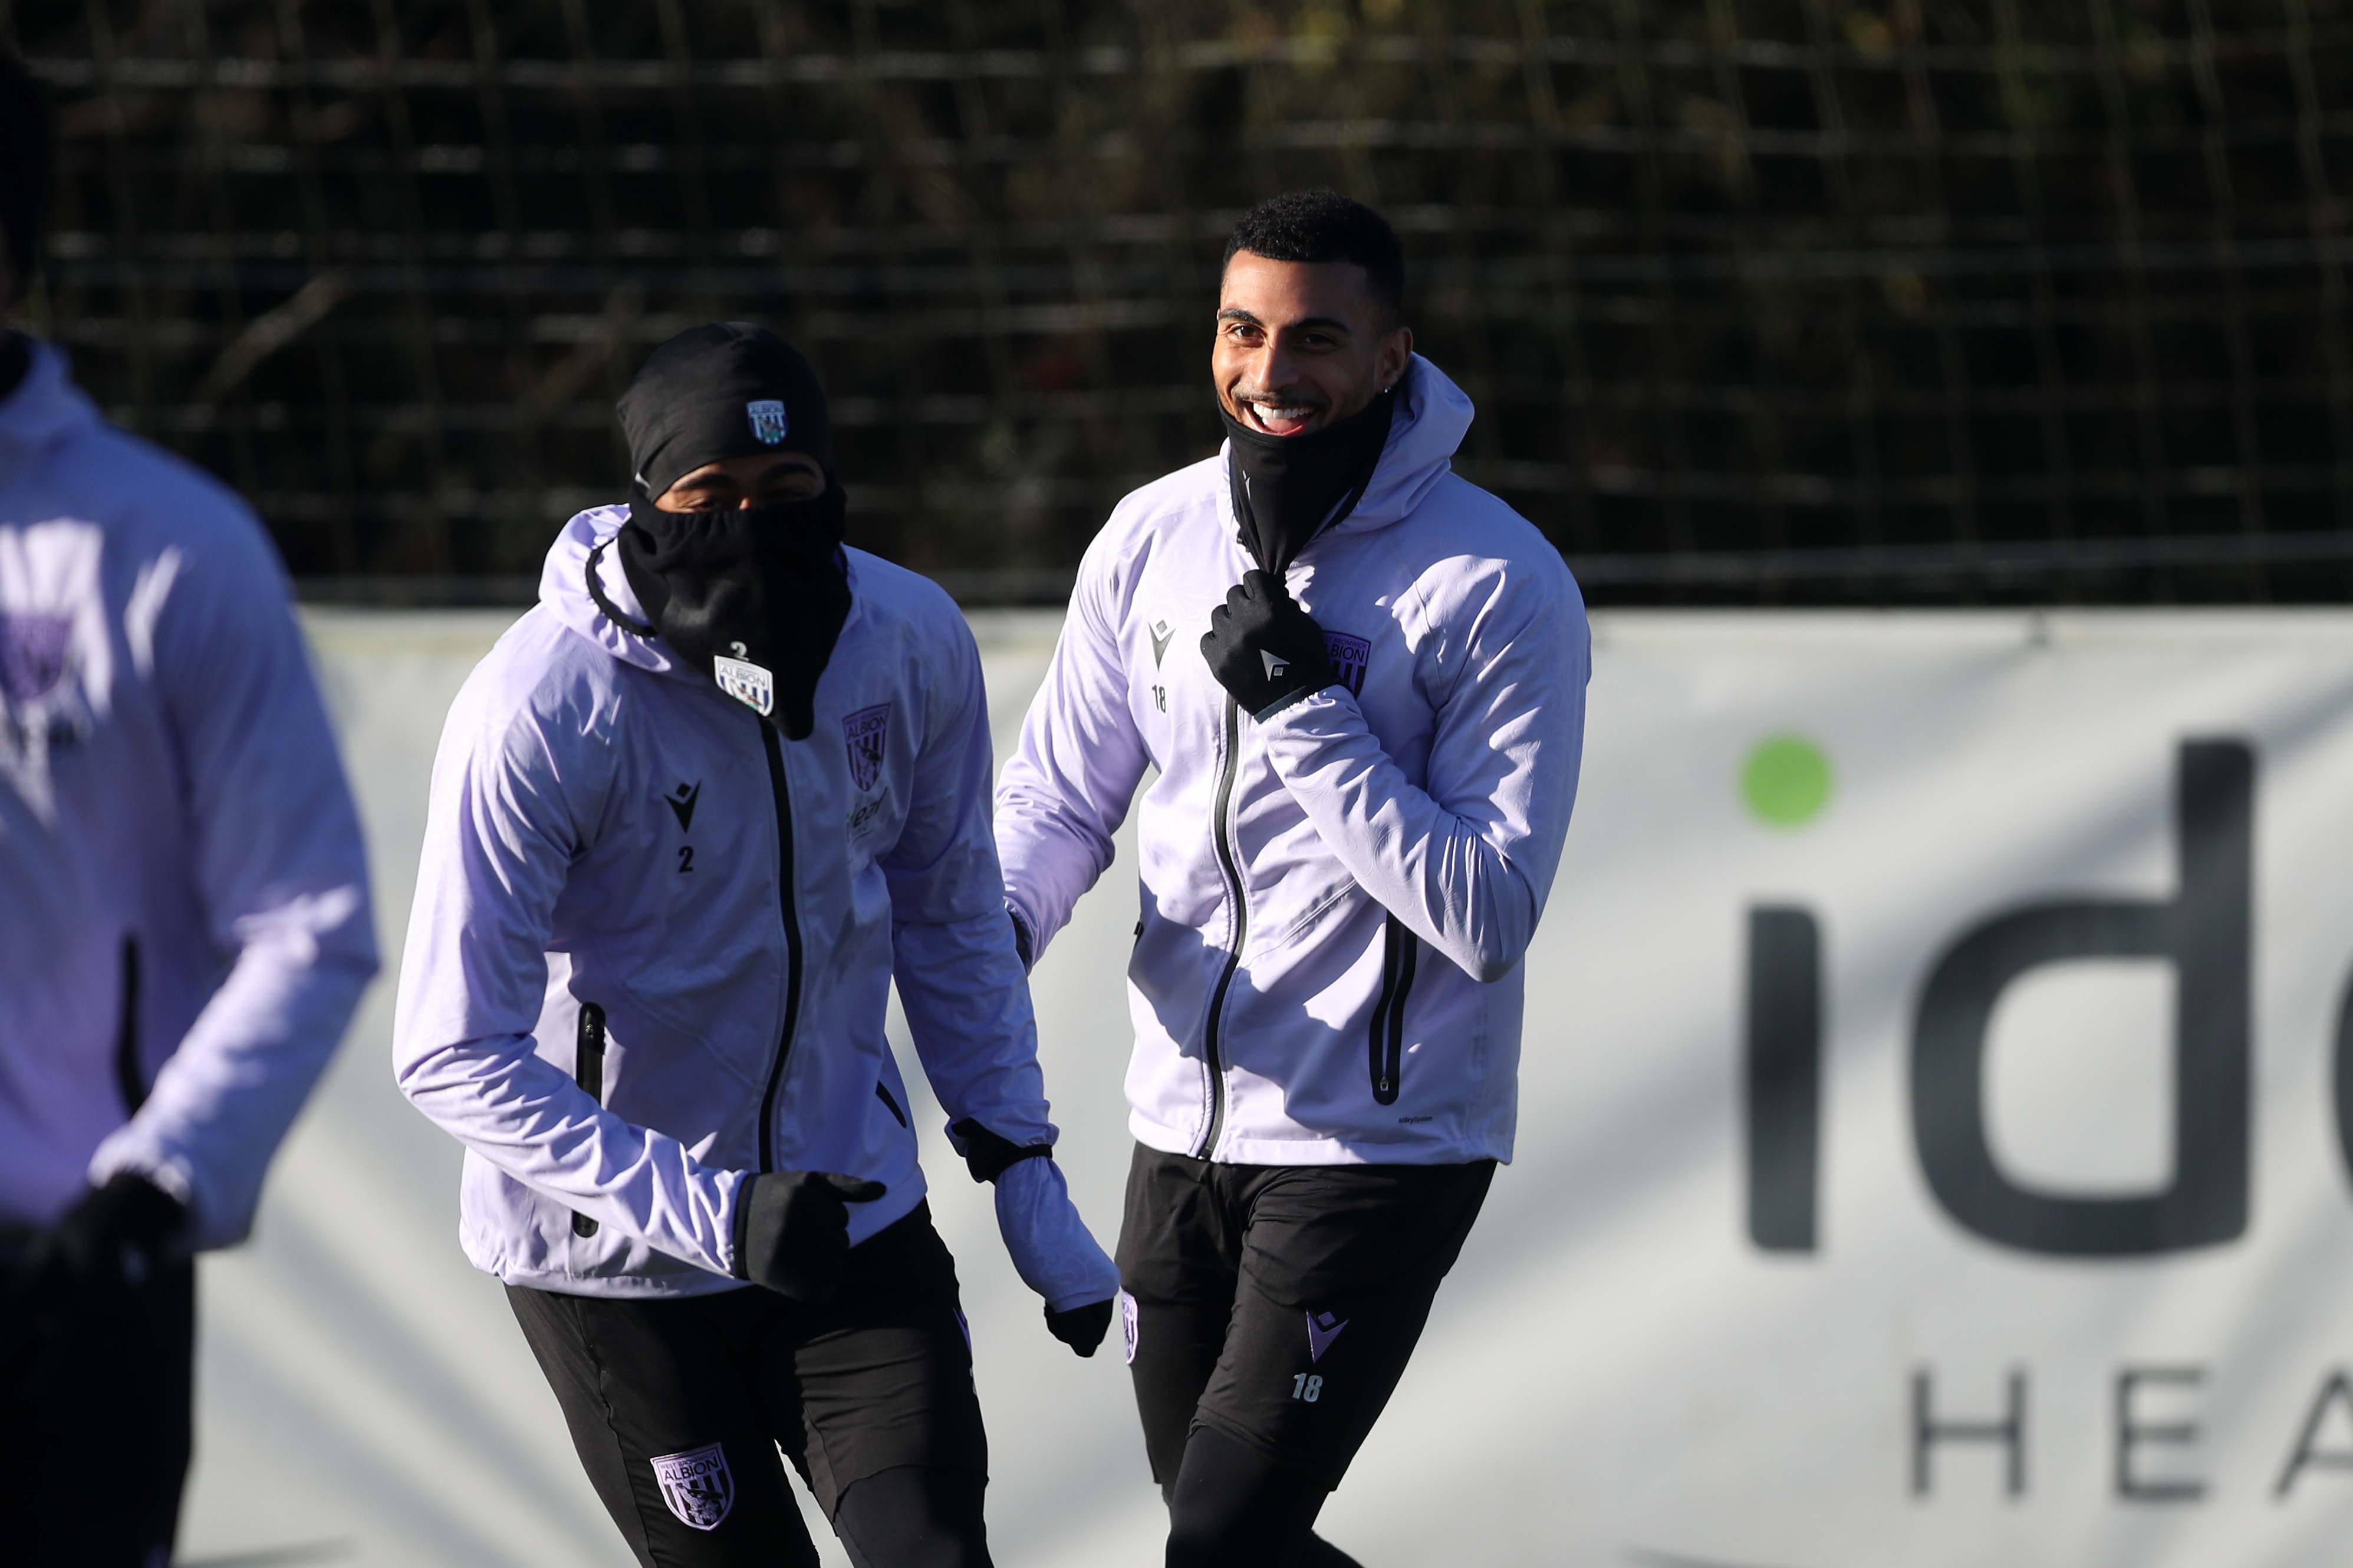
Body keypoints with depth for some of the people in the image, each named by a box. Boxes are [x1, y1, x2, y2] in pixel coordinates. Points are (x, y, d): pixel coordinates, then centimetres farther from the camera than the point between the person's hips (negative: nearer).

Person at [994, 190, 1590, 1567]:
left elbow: (1488, 914, -19)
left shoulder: (1502, 588, -14)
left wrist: (1305, 715, -23)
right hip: (1187, 1129, 6)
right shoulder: (1156, 539, 2)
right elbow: (1062, 795, 12)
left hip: (1381, 1153, -6)